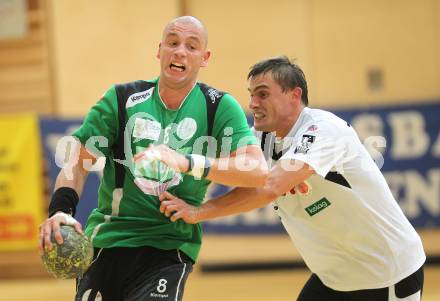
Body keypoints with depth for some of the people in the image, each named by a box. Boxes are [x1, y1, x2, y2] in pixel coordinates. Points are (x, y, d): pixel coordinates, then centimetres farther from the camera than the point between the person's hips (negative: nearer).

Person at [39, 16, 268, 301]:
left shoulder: (220, 107, -2)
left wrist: (187, 163, -28)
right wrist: (61, 209, -19)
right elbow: (78, 162, 1)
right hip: (105, 243, 3)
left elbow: (259, 172, -15)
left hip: (168, 249, -2)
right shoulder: (123, 98, 3)